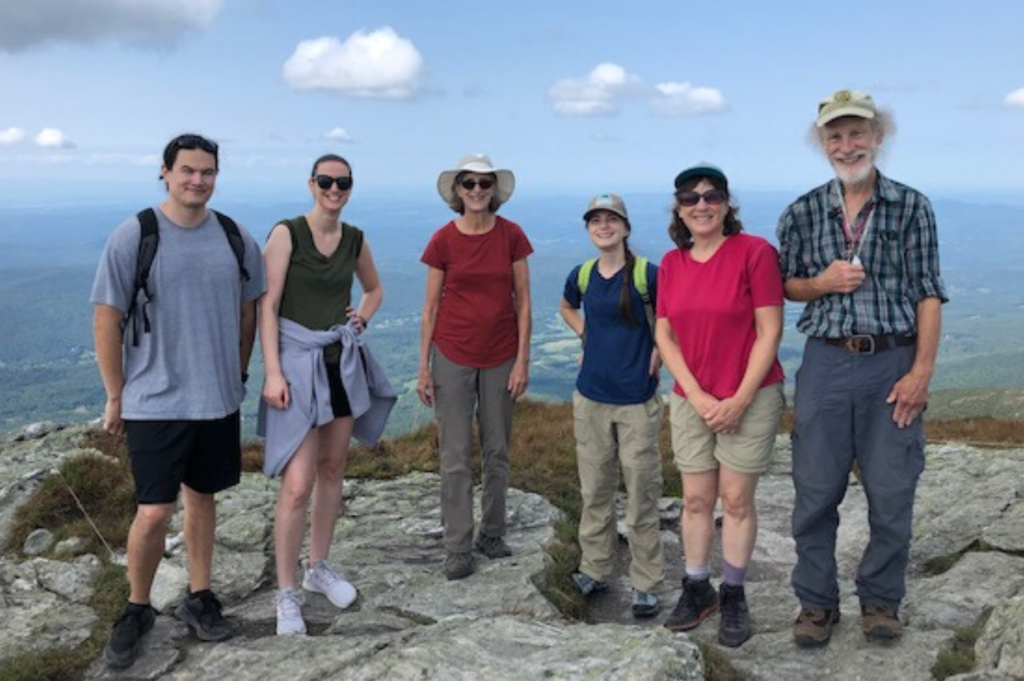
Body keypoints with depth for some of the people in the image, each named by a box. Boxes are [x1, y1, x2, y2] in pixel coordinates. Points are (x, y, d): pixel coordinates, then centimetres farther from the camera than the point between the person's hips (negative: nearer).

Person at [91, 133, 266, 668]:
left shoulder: (235, 238, 2)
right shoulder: (133, 237, -9)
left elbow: (248, 310, 12)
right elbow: (107, 319, -6)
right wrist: (115, 397, -5)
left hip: (218, 400, 4)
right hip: (154, 402, -4)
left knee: (202, 498, 15)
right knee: (154, 513, -3)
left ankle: (198, 598, 31)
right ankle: (136, 609, 20)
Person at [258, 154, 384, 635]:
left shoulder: (355, 240, 7)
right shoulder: (286, 233, -9)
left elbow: (374, 289, 26)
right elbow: (267, 305, -12)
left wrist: (362, 317, 6)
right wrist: (273, 372, -19)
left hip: (342, 361, 6)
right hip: (298, 362, -6)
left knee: (333, 470, 12)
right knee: (298, 483, -10)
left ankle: (319, 568, 29)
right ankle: (286, 594, 3)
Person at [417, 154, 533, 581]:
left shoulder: (511, 236, -2)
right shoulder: (443, 240, -4)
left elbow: (522, 301, 1)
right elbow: (431, 307, 1)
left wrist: (522, 360, -4)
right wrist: (423, 367, -1)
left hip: (500, 358, 1)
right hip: (453, 356, -1)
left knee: (497, 451, 11)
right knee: (455, 455, 1)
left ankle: (492, 533, 28)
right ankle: (458, 548, 11)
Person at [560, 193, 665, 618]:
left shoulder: (647, 275, -11)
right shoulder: (582, 275, 4)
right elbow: (567, 307, 25)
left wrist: (659, 350, -8)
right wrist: (586, 336, 10)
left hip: (638, 399, -4)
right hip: (591, 397, 4)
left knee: (641, 493, 2)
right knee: (594, 489, 13)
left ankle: (646, 584, 13)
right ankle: (594, 569, 28)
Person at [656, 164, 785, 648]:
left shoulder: (755, 252, -10)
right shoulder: (671, 263, 3)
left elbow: (769, 331, -11)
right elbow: (664, 336, 3)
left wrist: (740, 399, -14)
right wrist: (698, 397, -8)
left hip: (749, 398, -4)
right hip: (690, 400, 4)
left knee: (737, 500, 5)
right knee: (696, 499, 11)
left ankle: (733, 597, 21)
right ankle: (697, 589, 27)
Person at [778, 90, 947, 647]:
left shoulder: (912, 206, 1)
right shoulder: (802, 212, 4)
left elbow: (928, 293, -1)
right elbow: (785, 287, 13)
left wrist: (922, 370, -8)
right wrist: (822, 283, -9)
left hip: (894, 363, -1)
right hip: (826, 363, 1)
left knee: (892, 491, 5)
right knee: (816, 491, 5)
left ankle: (880, 599, 24)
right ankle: (816, 602, 20)